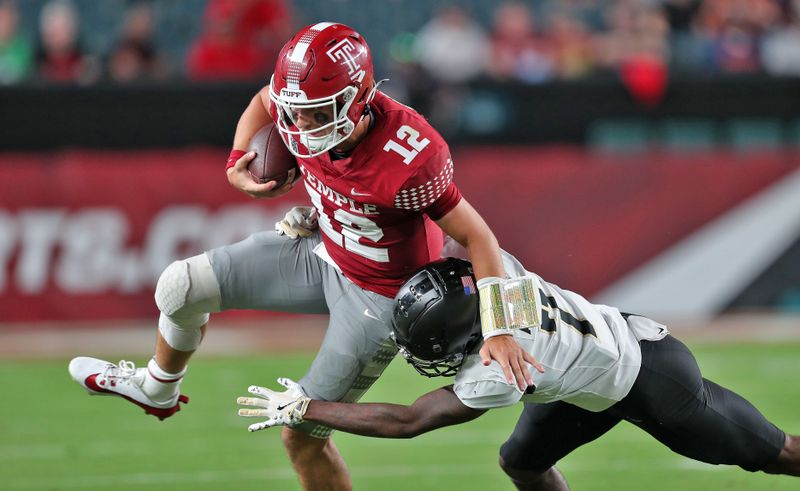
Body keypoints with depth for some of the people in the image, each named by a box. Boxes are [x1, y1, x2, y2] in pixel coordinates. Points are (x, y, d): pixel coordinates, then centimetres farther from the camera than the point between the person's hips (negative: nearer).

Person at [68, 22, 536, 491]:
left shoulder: (409, 158, -38)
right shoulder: (302, 108, -19)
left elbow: (476, 237, -29)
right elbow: (264, 100, 8)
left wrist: (500, 331, -34)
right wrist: (237, 164, -9)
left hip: (379, 296, -6)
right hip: (322, 253, 6)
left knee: (303, 435, -1)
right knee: (182, 286, 3)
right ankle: (157, 390, 34)